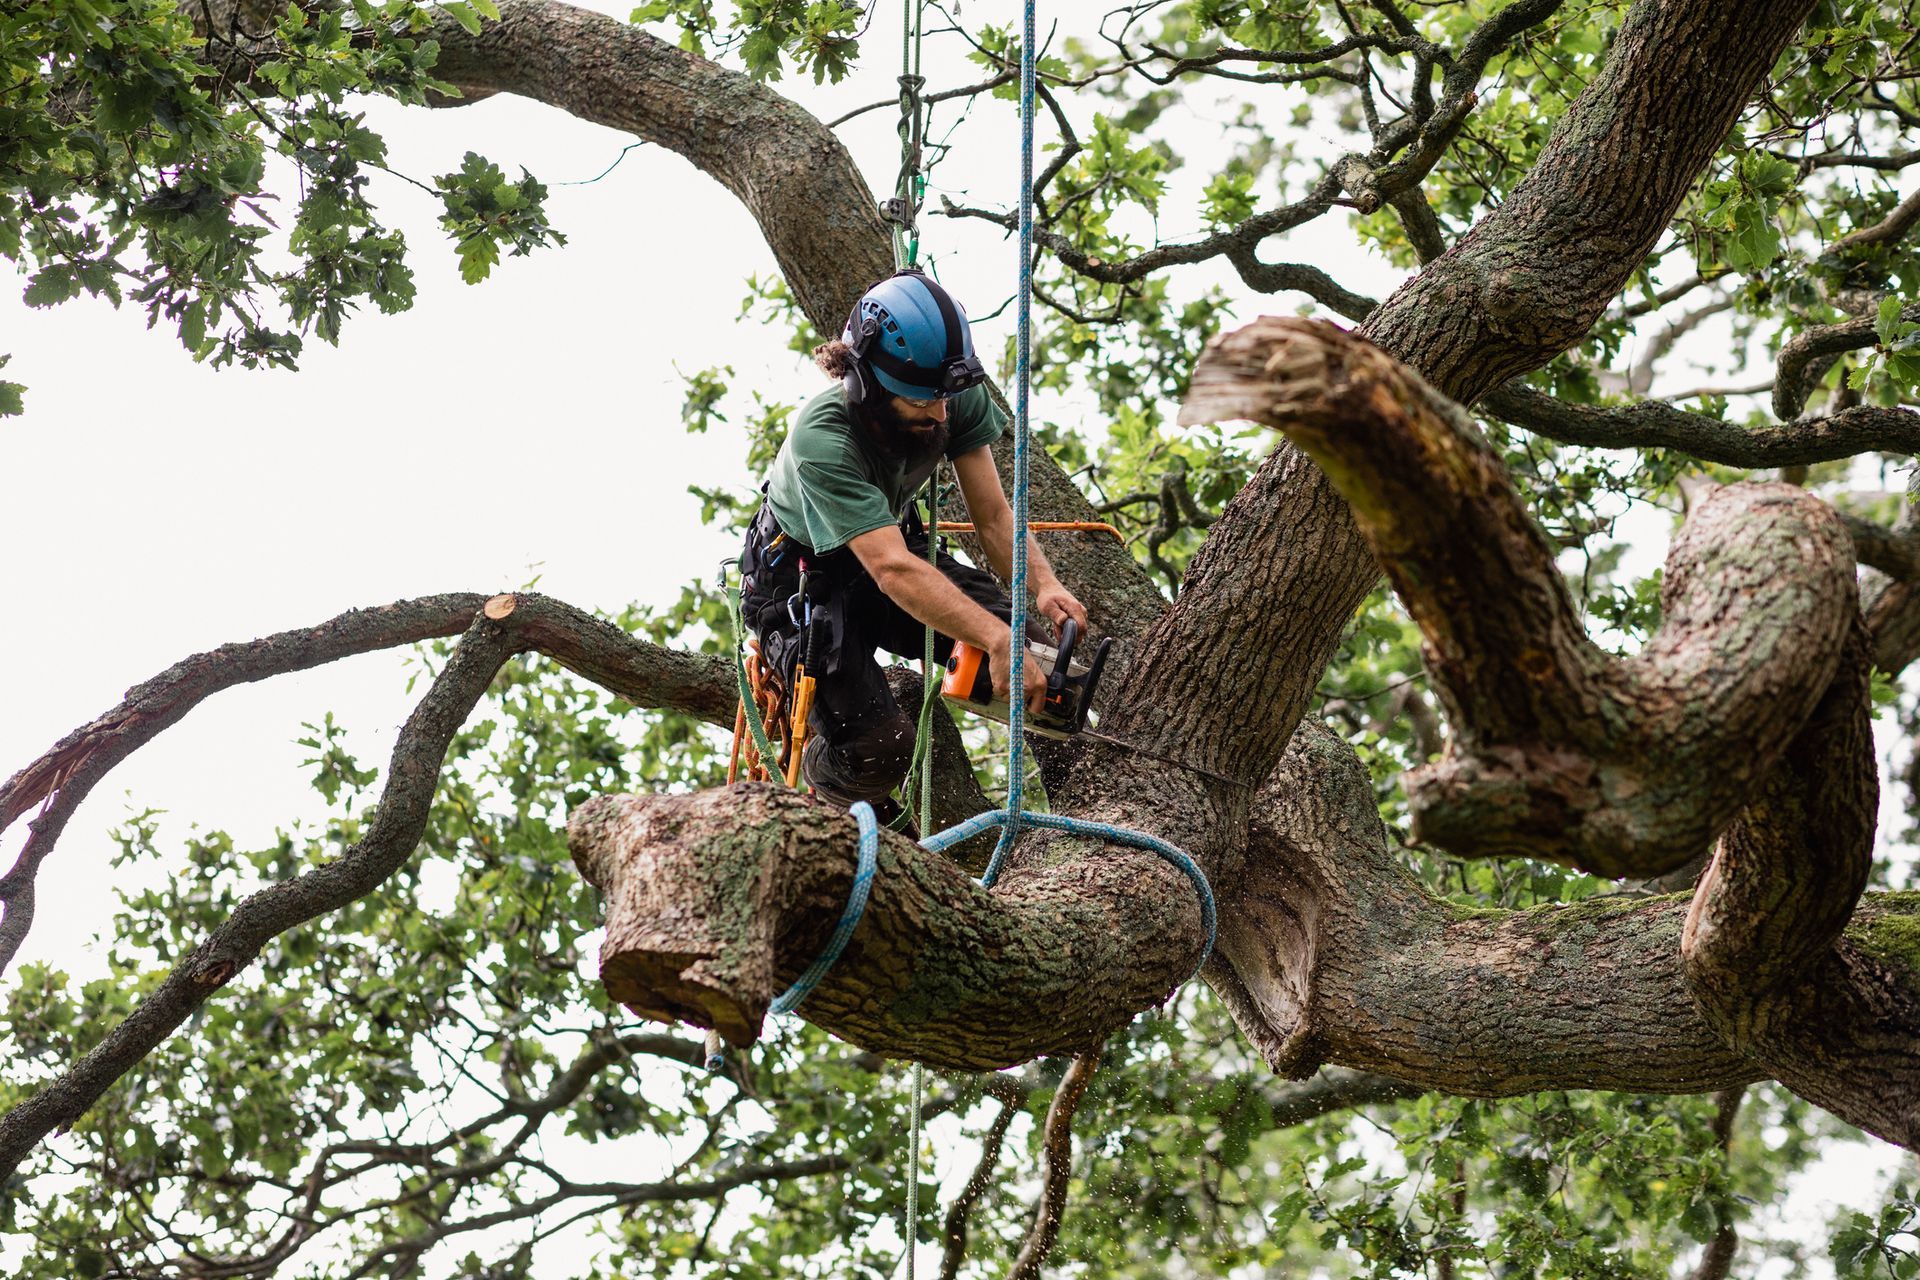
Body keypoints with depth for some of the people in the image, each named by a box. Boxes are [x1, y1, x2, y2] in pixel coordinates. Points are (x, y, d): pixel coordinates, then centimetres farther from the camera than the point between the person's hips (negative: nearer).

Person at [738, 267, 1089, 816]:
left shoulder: (958, 401, -20)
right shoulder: (823, 439, -38)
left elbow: (992, 514, -16)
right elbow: (893, 570, -47)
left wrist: (1043, 584, -37)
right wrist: (997, 640, -57)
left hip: (895, 543, 5)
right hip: (799, 580, -5)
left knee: (1029, 648, -19)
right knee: (878, 750, -22)